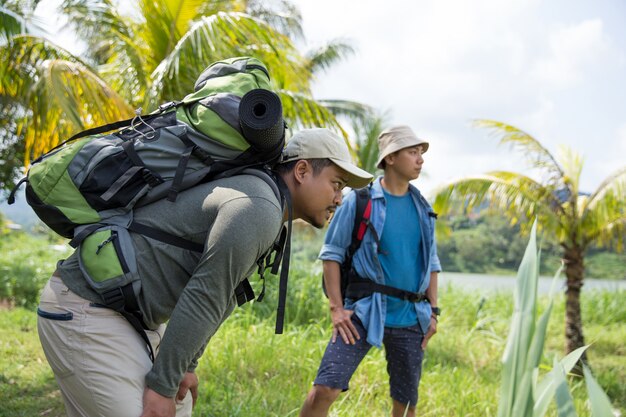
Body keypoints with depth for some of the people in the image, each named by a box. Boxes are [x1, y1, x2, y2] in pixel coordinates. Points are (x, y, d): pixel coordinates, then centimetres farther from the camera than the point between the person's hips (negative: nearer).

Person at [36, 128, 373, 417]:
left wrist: (185, 365, 18)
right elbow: (203, 298, -21)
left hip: (122, 315, 11)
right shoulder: (260, 209, -18)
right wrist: (161, 385, -16)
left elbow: (219, 296, 20)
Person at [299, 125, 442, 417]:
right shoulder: (359, 200, -4)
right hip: (364, 313, -4)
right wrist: (336, 307, -8)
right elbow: (331, 252, -2)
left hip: (410, 319, 4)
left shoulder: (422, 208, 10)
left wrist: (433, 311, 11)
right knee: (325, 388, -15)